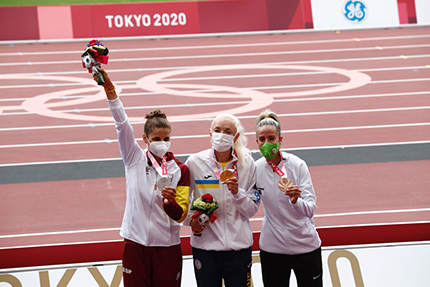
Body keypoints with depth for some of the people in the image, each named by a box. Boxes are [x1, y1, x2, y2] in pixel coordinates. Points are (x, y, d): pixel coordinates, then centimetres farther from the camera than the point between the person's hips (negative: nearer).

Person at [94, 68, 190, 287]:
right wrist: (108, 87, -22)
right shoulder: (135, 159, 1)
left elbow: (180, 215, -2)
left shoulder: (180, 170, 1)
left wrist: (170, 202, -25)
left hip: (167, 246, 0)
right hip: (136, 244, 0)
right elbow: (122, 124, -11)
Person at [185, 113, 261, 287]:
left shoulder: (246, 164, 1)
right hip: (204, 243, 0)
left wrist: (237, 193, -15)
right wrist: (191, 219, -7)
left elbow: (252, 210, 3)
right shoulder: (195, 162, -2)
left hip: (239, 245, 1)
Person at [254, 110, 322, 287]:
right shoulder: (256, 168, -2)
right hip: (271, 248, 2)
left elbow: (311, 209, -18)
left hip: (305, 246, -2)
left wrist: (296, 200, -38)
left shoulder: (297, 164, -11)